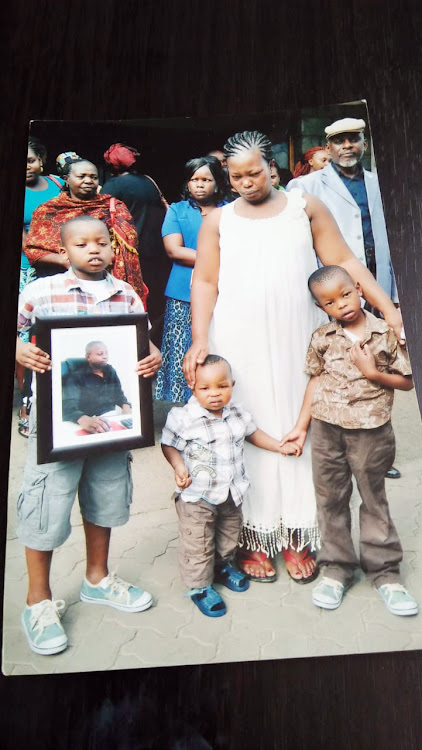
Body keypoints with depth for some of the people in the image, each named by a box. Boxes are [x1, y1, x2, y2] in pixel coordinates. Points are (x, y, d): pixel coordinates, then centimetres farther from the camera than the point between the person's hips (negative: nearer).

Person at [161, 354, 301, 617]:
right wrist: (179, 466, -24)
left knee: (229, 534, 25)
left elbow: (252, 433, 14)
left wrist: (281, 446, 9)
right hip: (197, 496, -5)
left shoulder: (238, 414, -4)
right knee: (198, 544, 7)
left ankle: (223, 566, 51)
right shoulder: (181, 417, -20)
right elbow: (169, 445, -8)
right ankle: (199, 586, 29)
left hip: (232, 493, 5)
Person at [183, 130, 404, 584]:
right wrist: (199, 340, -9)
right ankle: (253, 537, 14)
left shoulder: (305, 208, 10)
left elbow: (344, 264, 6)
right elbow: (205, 282, 4)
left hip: (296, 342, 1)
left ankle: (297, 538, 16)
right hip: (239, 348, 0)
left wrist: (388, 309, -3)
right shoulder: (218, 221, 11)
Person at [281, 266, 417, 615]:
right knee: (331, 499, 11)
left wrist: (372, 372, -16)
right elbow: (316, 381, 6)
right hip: (326, 429, 2)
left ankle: (385, 572, 28)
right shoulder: (322, 338, 0)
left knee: (374, 499, 12)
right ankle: (337, 567, 28)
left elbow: (407, 381, 0)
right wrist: (301, 426, 5)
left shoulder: (386, 333, -5)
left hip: (371, 430, -2)